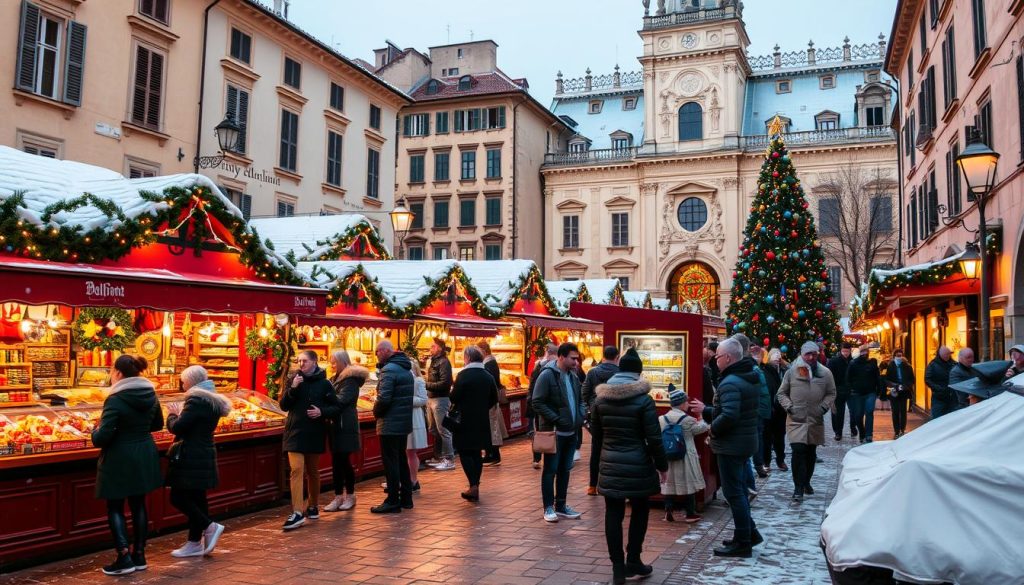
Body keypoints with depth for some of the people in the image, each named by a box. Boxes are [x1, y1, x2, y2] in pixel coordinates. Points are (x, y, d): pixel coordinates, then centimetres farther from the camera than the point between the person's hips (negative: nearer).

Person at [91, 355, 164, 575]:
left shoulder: (115, 400, -19)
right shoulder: (150, 395, 2)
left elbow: (102, 437, -20)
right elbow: (157, 424, 16)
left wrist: (95, 431, 1)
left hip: (120, 459, -6)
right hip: (144, 456, 6)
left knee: (115, 508, 7)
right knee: (138, 504, 14)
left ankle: (124, 558, 2)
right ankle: (139, 556, 20)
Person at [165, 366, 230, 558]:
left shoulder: (196, 400, -16)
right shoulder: (213, 400, 14)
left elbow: (176, 427, -19)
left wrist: (172, 414, -1)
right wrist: (180, 413, 11)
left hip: (190, 459, -10)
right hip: (204, 456, 10)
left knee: (178, 497, -4)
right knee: (196, 499, 12)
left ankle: (210, 527, -4)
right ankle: (195, 542, 16)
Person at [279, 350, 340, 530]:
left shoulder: (324, 383, -1)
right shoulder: (294, 380, 2)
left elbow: (336, 407, 2)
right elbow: (283, 406, -1)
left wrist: (322, 412, -16)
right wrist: (292, 389, -15)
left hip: (315, 433, 0)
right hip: (295, 432, 0)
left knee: (312, 471, 13)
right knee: (296, 470, -12)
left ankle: (313, 506, 29)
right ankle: (297, 513, -15)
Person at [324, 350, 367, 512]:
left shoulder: (351, 379, -9)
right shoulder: (336, 379, 18)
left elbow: (341, 401, -20)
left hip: (345, 426, -8)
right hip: (335, 424, 8)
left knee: (343, 460, -3)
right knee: (336, 461, 7)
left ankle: (350, 496, 9)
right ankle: (338, 496, 12)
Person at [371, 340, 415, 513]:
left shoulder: (389, 370, -16)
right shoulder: (406, 369, 13)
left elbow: (384, 398, -24)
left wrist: (376, 412, -6)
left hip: (390, 424, -9)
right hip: (404, 422, 9)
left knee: (390, 462, -2)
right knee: (402, 460, 16)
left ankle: (393, 502, 2)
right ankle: (406, 497, 23)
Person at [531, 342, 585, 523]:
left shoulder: (573, 376, 10)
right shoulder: (547, 375, -14)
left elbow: (580, 399, 22)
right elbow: (537, 403, -18)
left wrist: (580, 416, 5)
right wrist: (555, 419, -19)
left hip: (571, 432, 7)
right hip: (554, 432, -7)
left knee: (565, 470, 13)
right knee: (551, 470, 1)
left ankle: (561, 506, 22)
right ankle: (548, 508, 10)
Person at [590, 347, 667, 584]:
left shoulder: (601, 398, 2)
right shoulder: (643, 399, -11)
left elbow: (596, 433, 10)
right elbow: (654, 438, -11)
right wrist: (662, 466, 0)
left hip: (610, 465, 3)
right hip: (638, 465, -3)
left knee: (613, 514, 6)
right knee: (639, 511, 14)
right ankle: (633, 562, 18)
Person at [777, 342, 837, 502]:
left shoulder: (825, 373, 3)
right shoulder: (792, 372, -2)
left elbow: (831, 393, 12)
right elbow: (782, 393, 6)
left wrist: (824, 406, -3)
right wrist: (788, 406, -8)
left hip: (816, 420, 3)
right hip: (796, 419, -3)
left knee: (811, 453, 13)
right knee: (798, 451, -13)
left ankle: (806, 482, 30)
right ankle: (798, 487, -6)